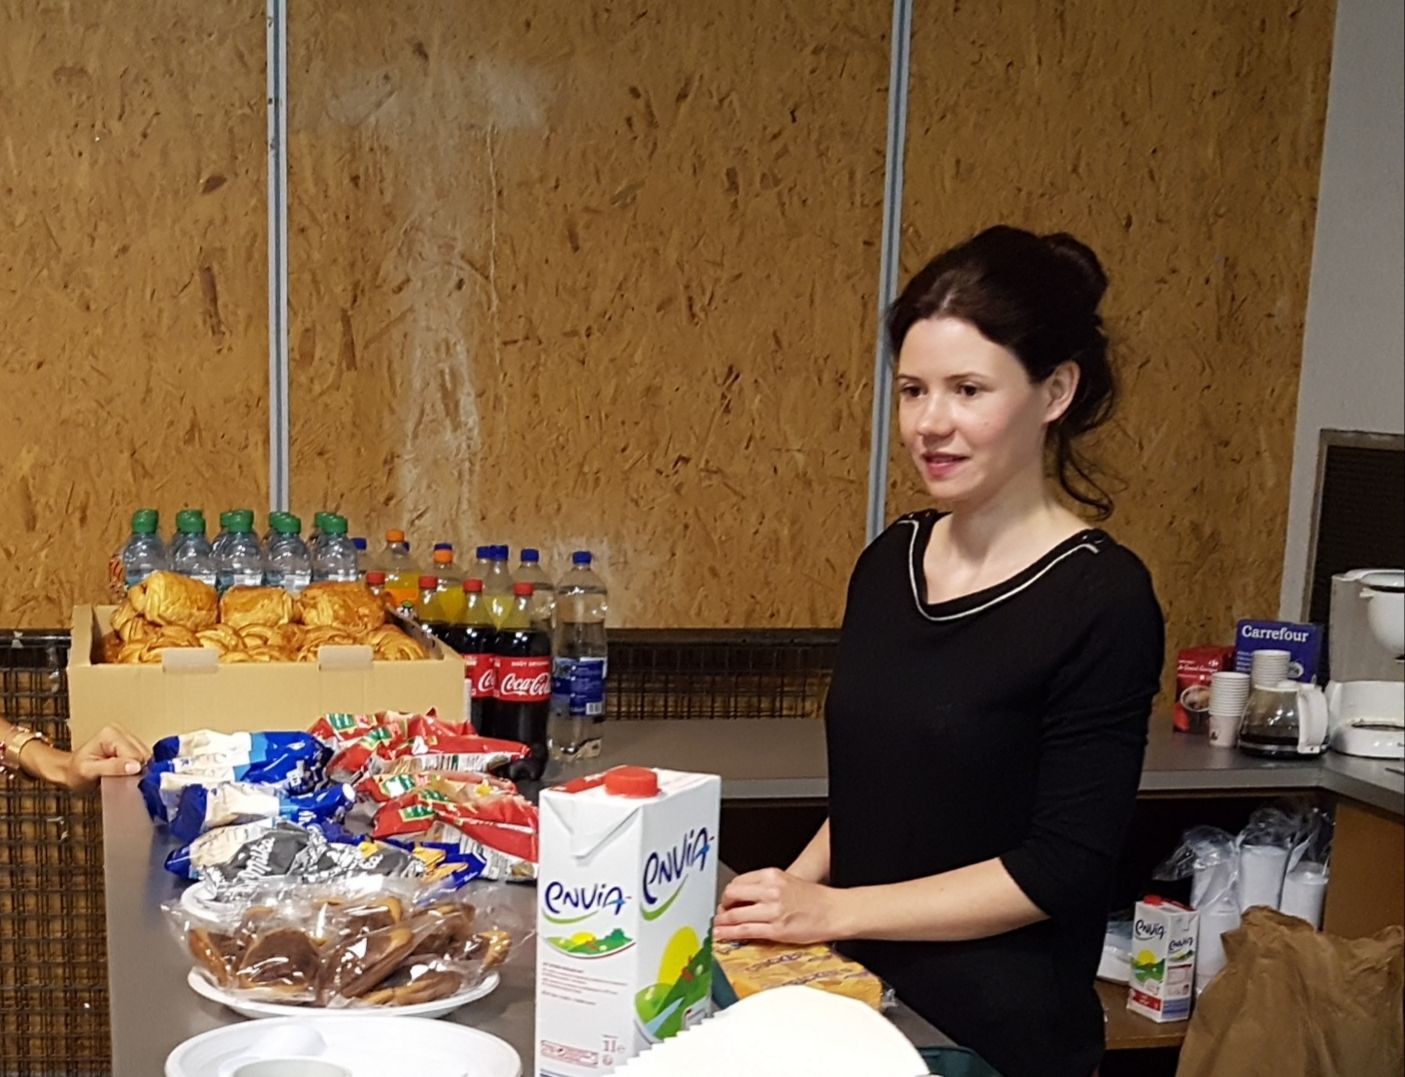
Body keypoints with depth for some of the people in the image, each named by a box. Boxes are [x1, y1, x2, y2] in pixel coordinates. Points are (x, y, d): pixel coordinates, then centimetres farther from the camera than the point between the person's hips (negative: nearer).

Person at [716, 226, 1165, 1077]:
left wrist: (833, 911, -18)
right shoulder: (890, 560, 1)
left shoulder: (1100, 600, -17)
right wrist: (788, 892, -4)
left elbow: (1063, 867, -18)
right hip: (856, 998, 6)